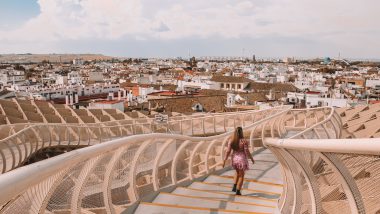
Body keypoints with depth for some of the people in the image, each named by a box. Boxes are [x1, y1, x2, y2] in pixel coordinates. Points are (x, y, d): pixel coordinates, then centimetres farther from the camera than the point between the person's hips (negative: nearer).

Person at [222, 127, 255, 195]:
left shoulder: (231, 141, -6)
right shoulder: (244, 141, -17)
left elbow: (228, 151, -7)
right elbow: (247, 152, -14)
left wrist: (224, 160, 0)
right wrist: (252, 159, 1)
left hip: (234, 159, 4)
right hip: (242, 159, -4)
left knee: (237, 172, 29)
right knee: (241, 175, 12)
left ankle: (234, 187, 18)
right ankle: (238, 191, 14)